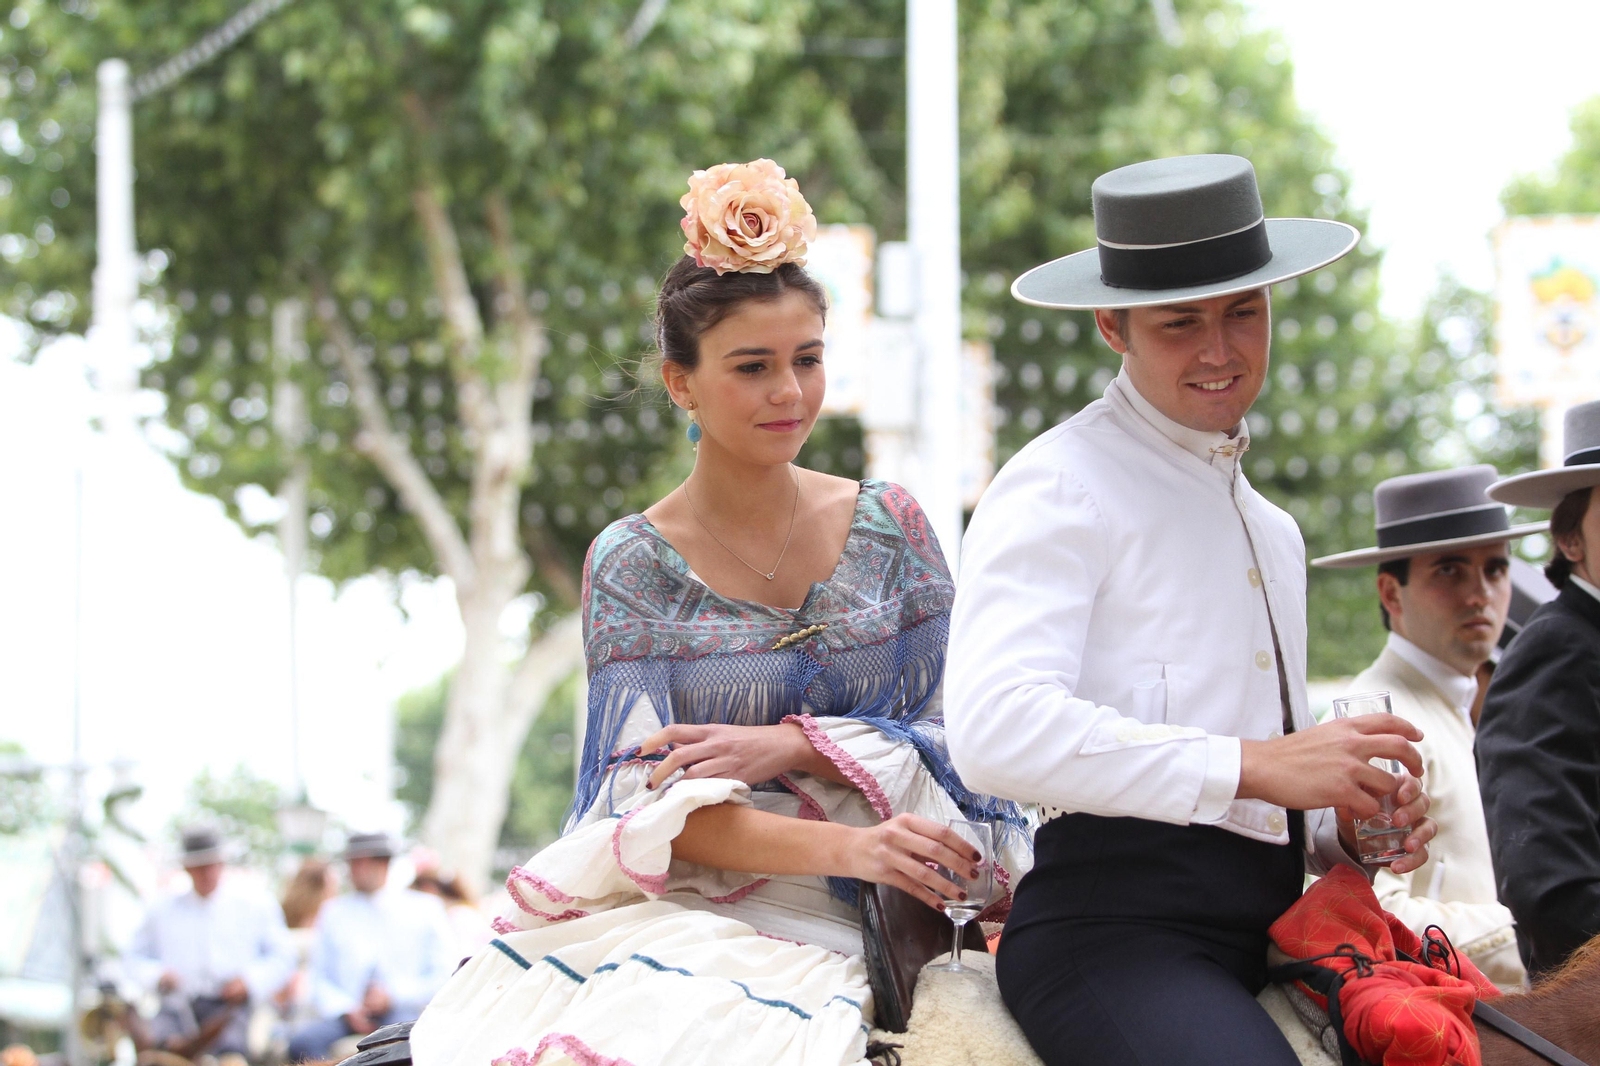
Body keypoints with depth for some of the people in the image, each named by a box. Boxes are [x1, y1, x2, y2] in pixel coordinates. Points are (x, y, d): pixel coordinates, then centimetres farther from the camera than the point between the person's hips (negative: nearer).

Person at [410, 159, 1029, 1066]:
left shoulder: (888, 528, 11)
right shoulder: (631, 564, 3)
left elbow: (956, 738, 8)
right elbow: (650, 796, -6)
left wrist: (795, 746, -10)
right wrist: (845, 845, -21)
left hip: (827, 931, 1)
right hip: (669, 914, -1)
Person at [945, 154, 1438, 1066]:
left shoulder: (1272, 532, 28)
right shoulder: (1061, 487, 1)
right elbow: (995, 728, -15)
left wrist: (1350, 827, 11)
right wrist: (1253, 767, -15)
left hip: (1269, 949, 7)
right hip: (1112, 927, -7)